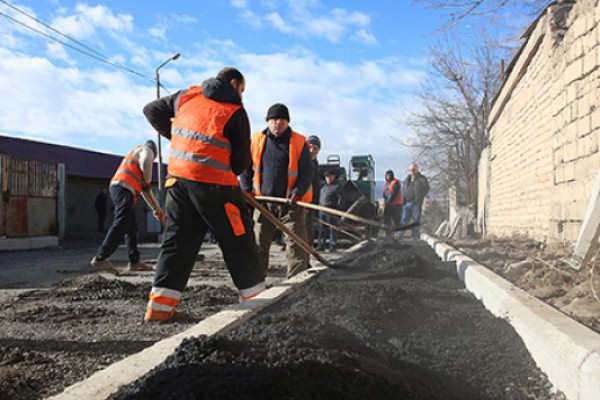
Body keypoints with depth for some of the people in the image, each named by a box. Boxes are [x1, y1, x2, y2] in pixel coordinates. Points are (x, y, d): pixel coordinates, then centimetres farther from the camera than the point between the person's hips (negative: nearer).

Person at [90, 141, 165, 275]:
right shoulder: (147, 150, 11)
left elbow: (145, 190, 37)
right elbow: (146, 162, -18)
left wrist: (156, 208, 36)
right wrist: (147, 180, 0)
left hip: (116, 187, 10)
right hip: (123, 189, -10)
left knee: (132, 228, 9)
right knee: (121, 224, -19)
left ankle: (134, 262, 9)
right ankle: (100, 258, -25)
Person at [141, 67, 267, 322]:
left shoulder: (185, 97, 12)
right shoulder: (236, 112, -2)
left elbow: (151, 110, 21)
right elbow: (242, 160, 1)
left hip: (178, 178, 6)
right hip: (214, 183, -5)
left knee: (177, 240, 10)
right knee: (237, 239, 7)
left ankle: (160, 306, 8)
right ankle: (255, 296, 17)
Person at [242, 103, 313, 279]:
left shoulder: (299, 142, -4)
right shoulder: (257, 140, 3)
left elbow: (307, 171, -5)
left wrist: (298, 192, -19)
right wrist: (247, 190, 5)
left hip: (291, 202, -2)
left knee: (296, 244, -1)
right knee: (258, 242, 8)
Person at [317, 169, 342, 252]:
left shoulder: (337, 186, -5)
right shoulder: (324, 185, 17)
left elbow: (340, 198, -9)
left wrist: (337, 208, -15)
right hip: (322, 210, 7)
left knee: (332, 229, -2)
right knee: (322, 229, 11)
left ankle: (333, 246, 4)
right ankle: (321, 245, 18)